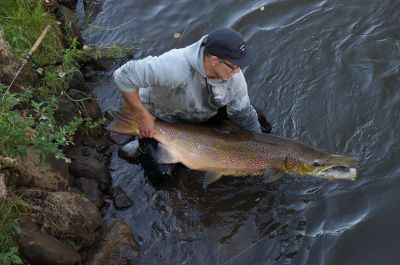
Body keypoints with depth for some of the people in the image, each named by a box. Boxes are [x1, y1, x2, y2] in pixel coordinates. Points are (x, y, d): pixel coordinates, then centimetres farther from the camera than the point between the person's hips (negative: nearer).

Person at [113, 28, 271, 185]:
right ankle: (144, 145, 20)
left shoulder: (234, 76, -25)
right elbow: (123, 76, -40)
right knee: (160, 176, -13)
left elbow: (244, 116, -10)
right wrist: (143, 116, -34)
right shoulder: (175, 67, -45)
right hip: (160, 120, -5)